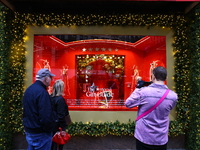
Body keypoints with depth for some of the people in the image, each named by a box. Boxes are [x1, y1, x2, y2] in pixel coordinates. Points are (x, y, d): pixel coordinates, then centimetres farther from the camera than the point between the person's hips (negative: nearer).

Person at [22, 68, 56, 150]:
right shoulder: (42, 92, -24)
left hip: (29, 130, 9)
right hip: (40, 133, -9)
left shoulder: (28, 90, 7)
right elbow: (46, 116, -28)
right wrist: (49, 130, -13)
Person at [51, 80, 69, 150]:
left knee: (53, 143, 21)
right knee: (59, 143, 9)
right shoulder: (60, 99, -21)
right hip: (58, 125, -7)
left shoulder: (50, 97, 1)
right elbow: (61, 116, -22)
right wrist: (62, 128, -17)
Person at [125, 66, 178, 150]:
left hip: (143, 137, -2)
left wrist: (137, 89, 1)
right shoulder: (173, 96, -10)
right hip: (161, 139, 2)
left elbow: (128, 104, -7)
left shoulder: (142, 92, -20)